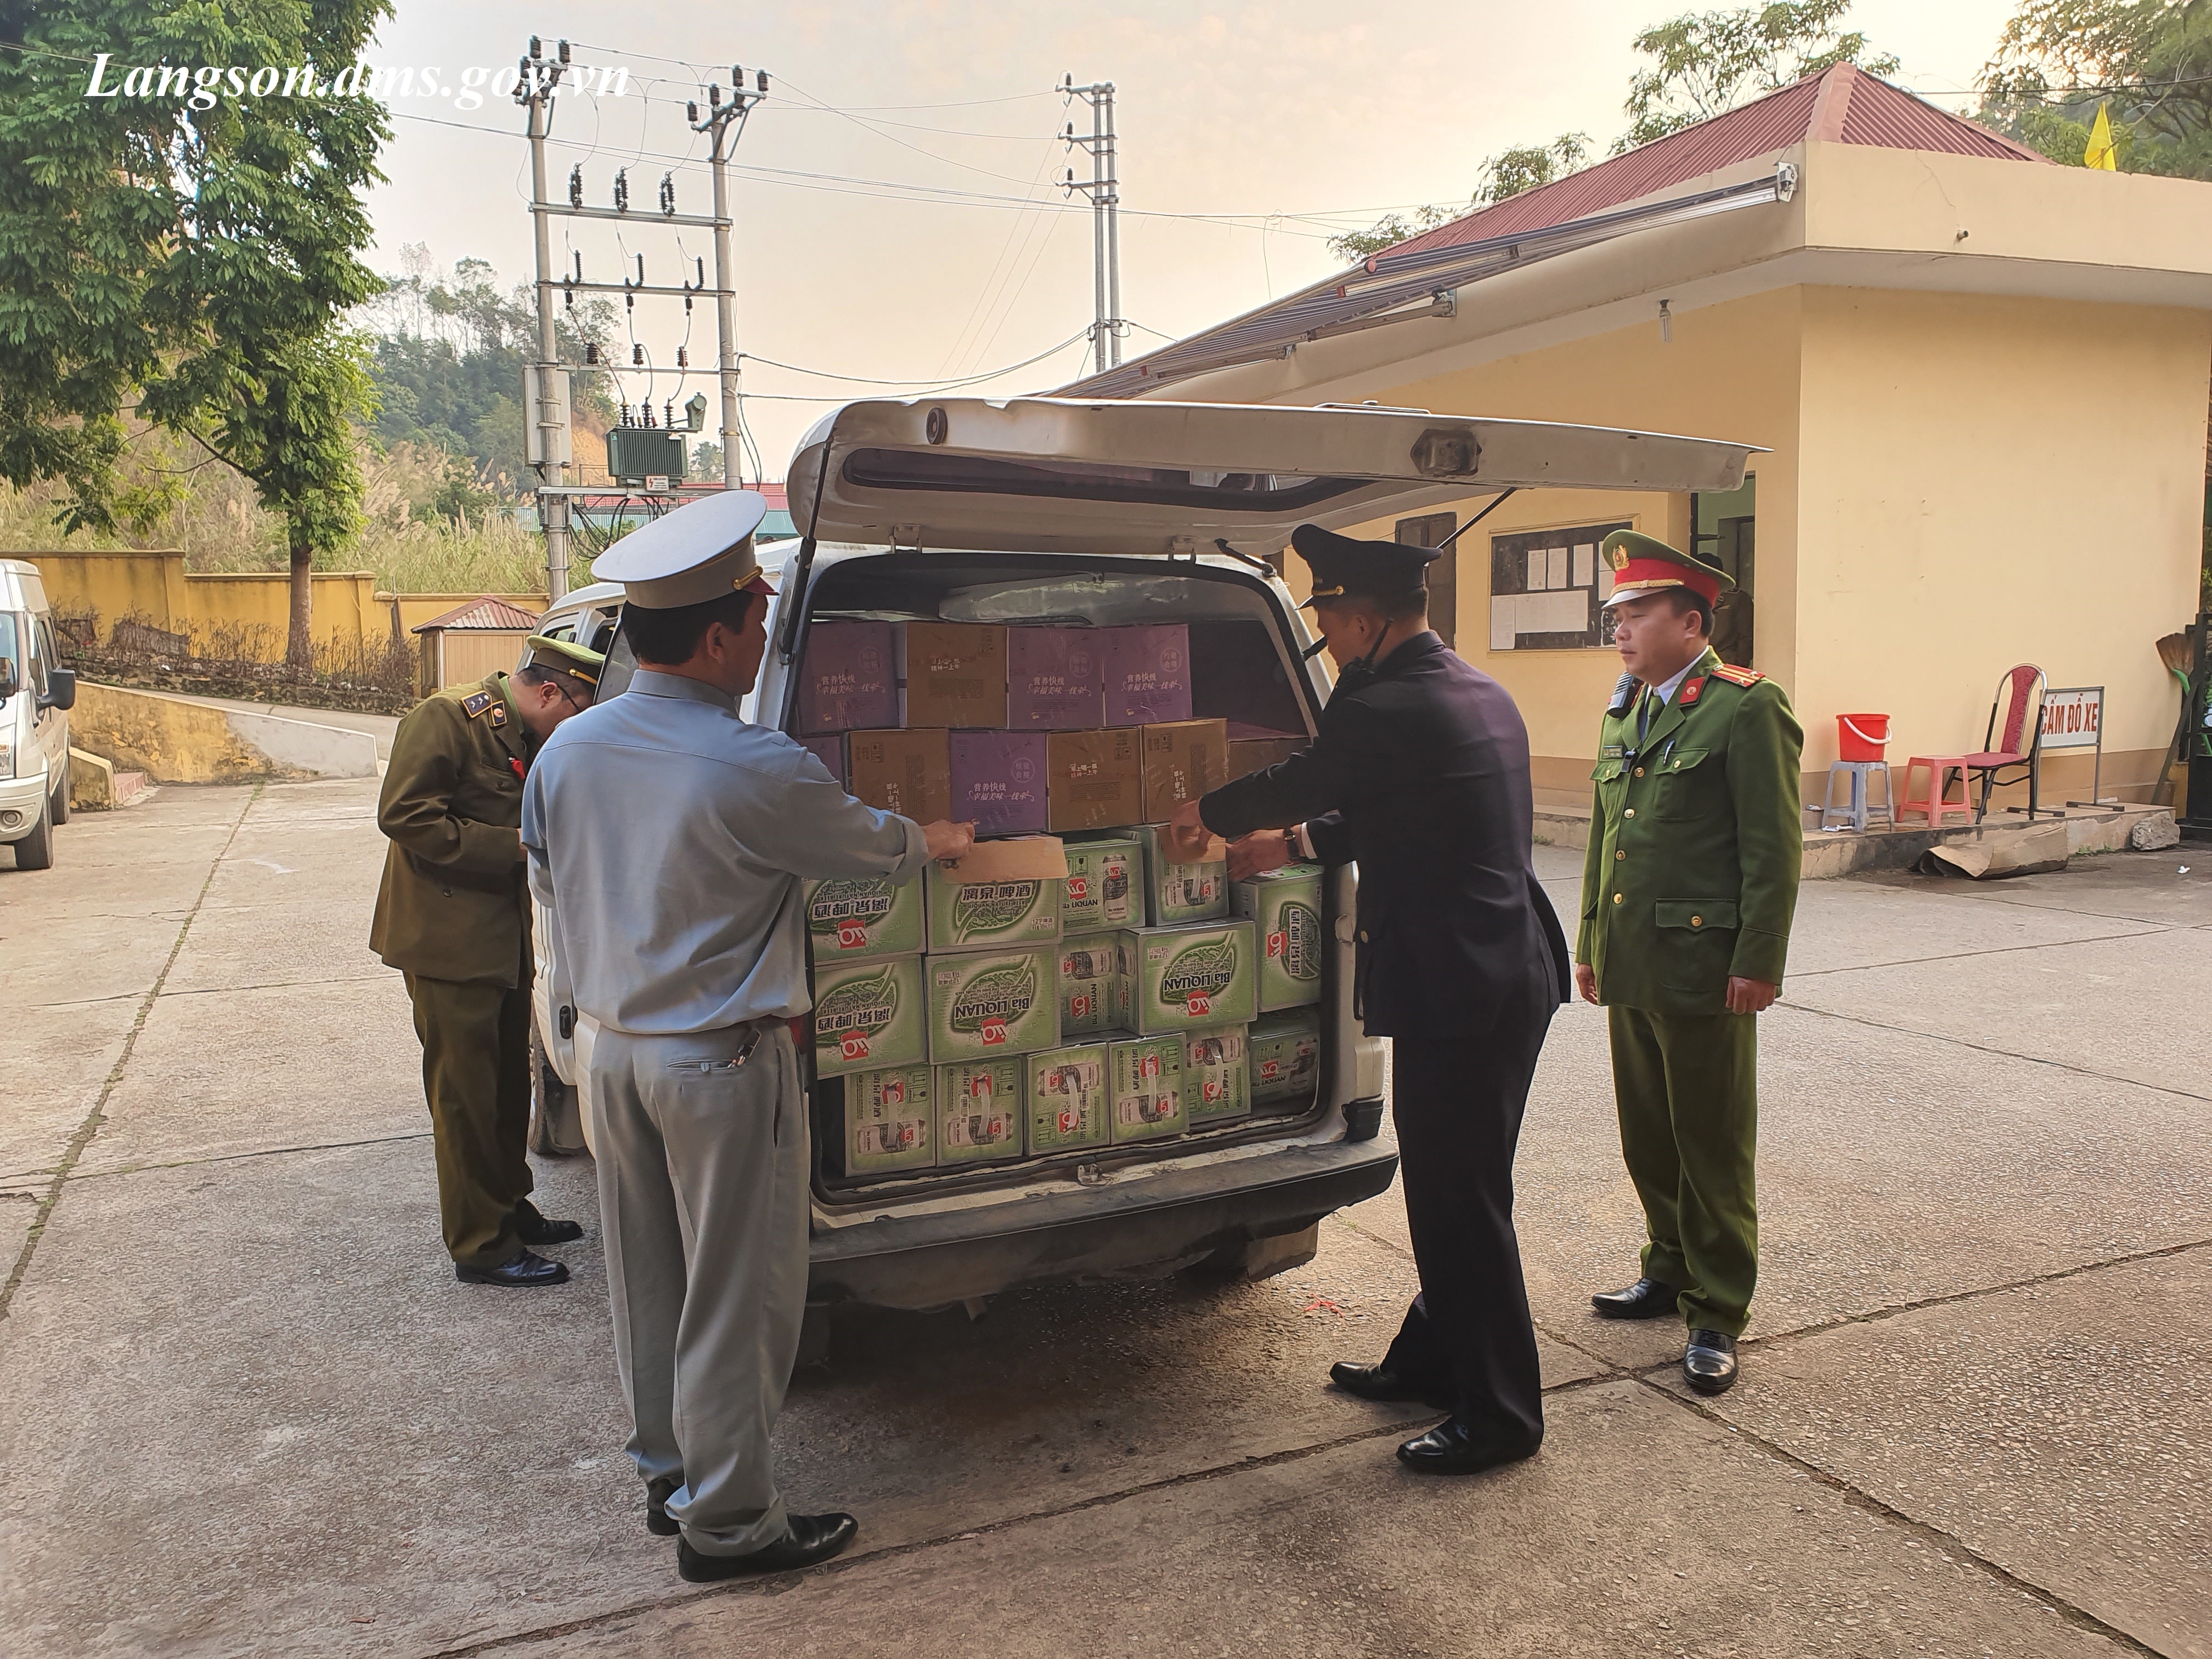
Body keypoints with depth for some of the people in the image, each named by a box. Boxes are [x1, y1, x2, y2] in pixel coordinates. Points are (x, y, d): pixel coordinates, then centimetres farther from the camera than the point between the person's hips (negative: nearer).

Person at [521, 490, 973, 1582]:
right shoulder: (755, 772, -23)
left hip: (607, 1044, 8)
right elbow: (872, 845, -5)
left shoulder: (568, 748, -1)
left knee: (647, 1280, 20)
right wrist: (938, 842, 16)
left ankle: (667, 1472, 36)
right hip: (718, 1063, -7)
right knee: (734, 1297, 7)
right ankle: (727, 1522, 19)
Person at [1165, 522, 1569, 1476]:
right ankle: (1433, 1360, 36)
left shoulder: (1382, 709, -18)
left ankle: (1501, 1413, 16)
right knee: (1455, 1190, 20)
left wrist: (1204, 814, 18)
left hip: (1456, 994, -10)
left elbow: (1300, 783, -1)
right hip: (1513, 977, 10)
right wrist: (1295, 843, 27)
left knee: (1461, 1201, 2)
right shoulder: (1480, 694, 11)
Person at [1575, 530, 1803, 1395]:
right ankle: (1671, 1272, 33)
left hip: (1702, 971, -7)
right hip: (1630, 967, 7)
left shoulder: (1745, 708, -9)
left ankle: (1717, 1314, 13)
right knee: (1648, 1138, 16)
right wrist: (1591, 943, 19)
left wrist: (1758, 963, -15)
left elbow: (1774, 846, -12)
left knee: (1712, 1145, 3)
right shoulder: (1623, 712, 15)